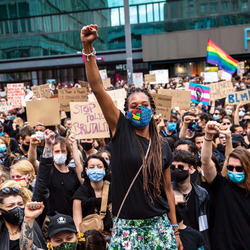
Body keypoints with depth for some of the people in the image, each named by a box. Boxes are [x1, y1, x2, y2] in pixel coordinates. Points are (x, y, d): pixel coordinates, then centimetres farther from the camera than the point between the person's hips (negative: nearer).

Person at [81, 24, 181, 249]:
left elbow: (167, 189, 8)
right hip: (127, 226, -2)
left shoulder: (162, 147, 4)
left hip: (158, 224, 2)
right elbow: (96, 87, -12)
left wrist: (175, 231, 7)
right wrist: (88, 48, -19)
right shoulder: (121, 131, -3)